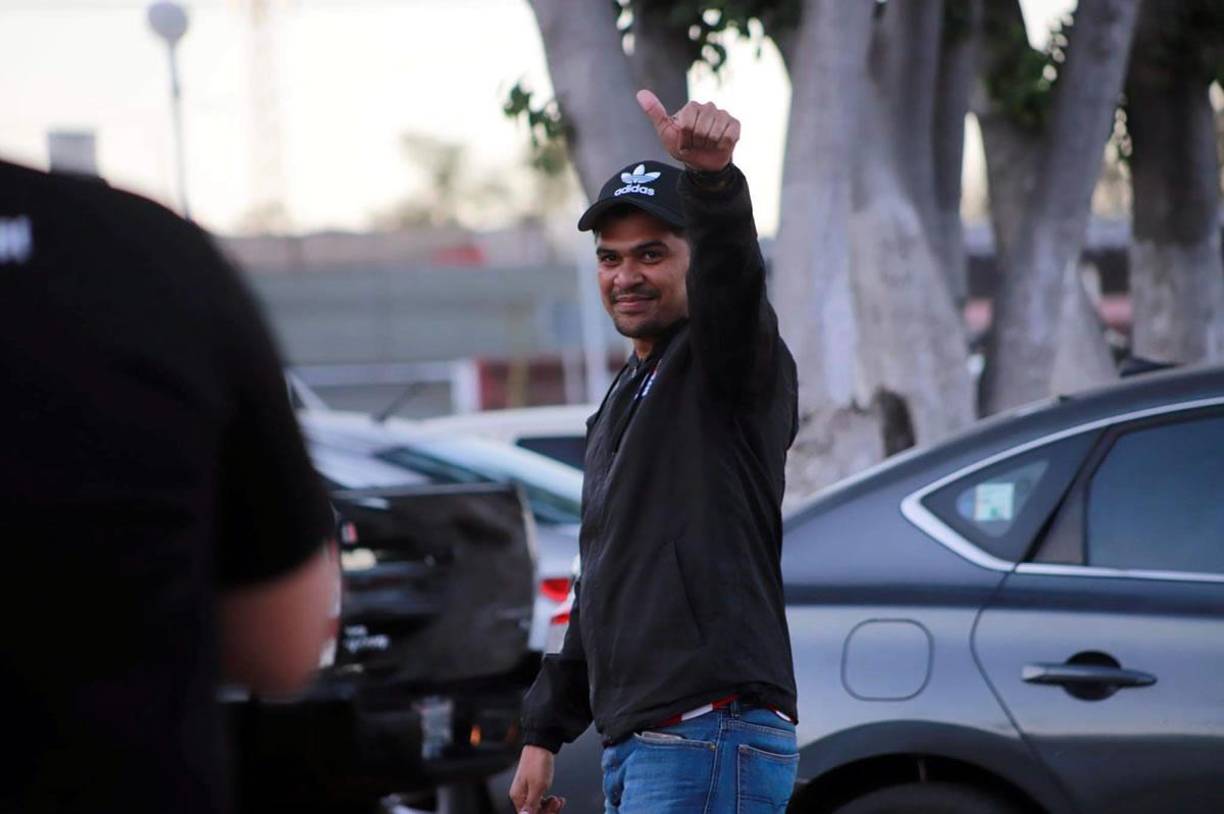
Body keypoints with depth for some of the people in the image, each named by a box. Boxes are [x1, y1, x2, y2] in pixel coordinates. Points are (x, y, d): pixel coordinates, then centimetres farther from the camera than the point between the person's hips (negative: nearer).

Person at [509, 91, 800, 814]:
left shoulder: (728, 367, -4)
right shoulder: (623, 402, 24)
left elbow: (730, 270, -29)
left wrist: (712, 180, -50)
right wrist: (545, 732, 26)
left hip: (712, 739, -10)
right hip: (635, 747, 10)